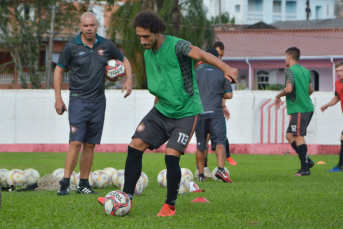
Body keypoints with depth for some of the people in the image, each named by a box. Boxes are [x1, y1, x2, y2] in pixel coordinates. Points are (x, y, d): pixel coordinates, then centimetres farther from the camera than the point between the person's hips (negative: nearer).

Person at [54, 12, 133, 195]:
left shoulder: (106, 45, 4)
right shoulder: (71, 47, -4)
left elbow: (124, 60, 19)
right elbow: (59, 71, 5)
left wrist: (129, 79, 3)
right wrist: (58, 98, 0)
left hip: (98, 101, 3)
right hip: (78, 100, -3)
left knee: (90, 144, 5)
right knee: (76, 142, -13)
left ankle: (84, 184, 10)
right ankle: (65, 183, -11)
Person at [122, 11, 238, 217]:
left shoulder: (176, 46, -18)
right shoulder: (148, 53, 6)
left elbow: (201, 54, -37)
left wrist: (226, 68, -53)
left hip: (186, 112, -7)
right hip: (161, 110, 7)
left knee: (172, 156, -17)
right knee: (135, 146, -3)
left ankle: (170, 206, 1)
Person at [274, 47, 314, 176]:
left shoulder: (290, 71, -11)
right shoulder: (305, 71, 16)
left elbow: (289, 89, -21)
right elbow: (310, 89, 22)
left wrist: (278, 96, -4)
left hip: (299, 110, -9)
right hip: (307, 107, 9)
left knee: (298, 136, -8)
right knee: (289, 135, 14)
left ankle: (305, 168, -10)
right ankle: (307, 161, 11)